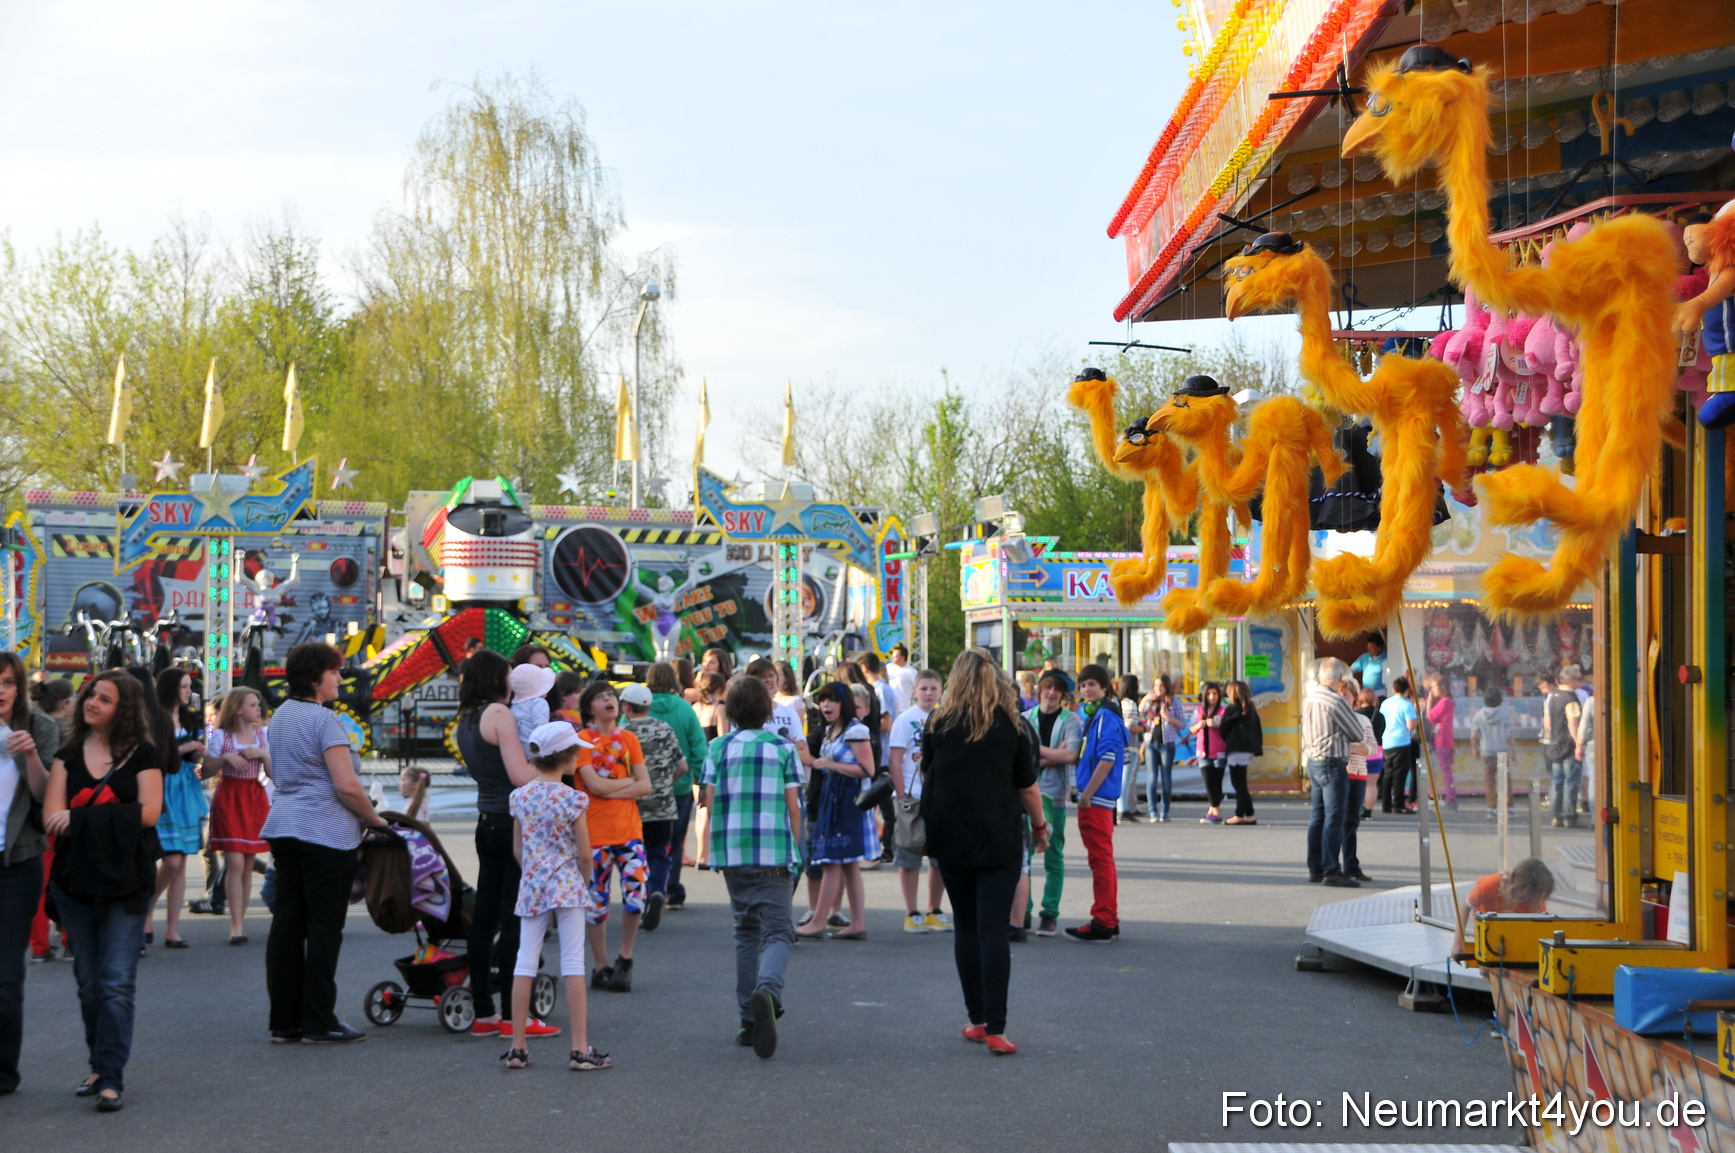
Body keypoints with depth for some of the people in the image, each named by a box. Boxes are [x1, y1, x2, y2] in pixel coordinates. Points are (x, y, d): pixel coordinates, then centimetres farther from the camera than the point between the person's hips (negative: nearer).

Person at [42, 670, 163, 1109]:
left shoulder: (142, 755, 3)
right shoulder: (67, 756, 11)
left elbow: (149, 812, -10)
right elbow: (52, 817, -2)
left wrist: (80, 817, -10)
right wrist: (113, 818, -17)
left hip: (125, 880, -3)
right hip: (76, 877, 4)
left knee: (117, 982, -9)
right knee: (88, 981, 9)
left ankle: (112, 1078, -10)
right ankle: (99, 1065, 20)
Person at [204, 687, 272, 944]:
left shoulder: (263, 735, 10)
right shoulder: (220, 736, -1)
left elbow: (272, 772, 10)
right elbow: (208, 771, -1)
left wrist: (264, 755, -8)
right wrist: (224, 757, -17)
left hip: (255, 798, 4)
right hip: (229, 799, -4)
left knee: (248, 865, 5)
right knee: (235, 863, -13)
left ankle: (240, 921, 12)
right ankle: (236, 925, -11)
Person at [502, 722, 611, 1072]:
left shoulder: (519, 797, 4)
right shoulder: (571, 799, -10)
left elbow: (517, 850, 9)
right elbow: (584, 853, -6)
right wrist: (585, 882, 11)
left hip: (531, 886, 4)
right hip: (567, 886, -4)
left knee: (525, 963, 7)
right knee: (573, 964, -2)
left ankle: (517, 1047, 8)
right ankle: (580, 1050, -3)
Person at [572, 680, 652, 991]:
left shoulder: (628, 739, 9)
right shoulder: (582, 740, -3)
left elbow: (645, 787, 1)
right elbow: (594, 785, -15)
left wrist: (611, 790, -11)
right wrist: (628, 781, -3)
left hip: (629, 829, 3)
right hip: (596, 833, -3)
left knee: (637, 892, -7)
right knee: (596, 901, 3)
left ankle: (625, 961, 12)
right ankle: (601, 967, 16)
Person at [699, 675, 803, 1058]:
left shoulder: (719, 747, 4)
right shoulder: (782, 747, 3)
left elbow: (708, 800, 0)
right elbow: (793, 804, 1)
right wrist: (794, 851, 12)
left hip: (731, 852, 2)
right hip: (774, 853, -2)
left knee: (746, 930, 15)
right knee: (777, 930, -4)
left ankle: (748, 1019, 14)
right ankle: (767, 989, -35)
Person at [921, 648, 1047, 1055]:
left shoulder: (938, 723, 1)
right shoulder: (1013, 725, -2)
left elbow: (926, 773, 15)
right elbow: (1027, 786, 1)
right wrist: (1039, 827, 16)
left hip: (949, 836, 2)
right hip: (1000, 836, -2)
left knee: (967, 927, 12)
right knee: (993, 928, -5)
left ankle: (977, 1020, 16)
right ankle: (995, 1029, -12)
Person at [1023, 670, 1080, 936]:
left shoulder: (1071, 720, 2)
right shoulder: (1026, 718, 11)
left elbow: (1071, 756, -10)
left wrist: (1038, 750, -5)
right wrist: (1055, 754, -8)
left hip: (1054, 793, -2)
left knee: (1053, 855, 0)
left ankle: (1050, 915, 3)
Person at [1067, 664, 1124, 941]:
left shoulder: (1106, 717, -13)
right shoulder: (1094, 716, 17)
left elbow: (1107, 759, -21)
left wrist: (1087, 793, -21)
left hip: (1097, 799, -11)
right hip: (1094, 799, 11)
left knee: (1101, 859, -7)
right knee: (1101, 860, 15)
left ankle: (1102, 923, -4)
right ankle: (1109, 921, 22)